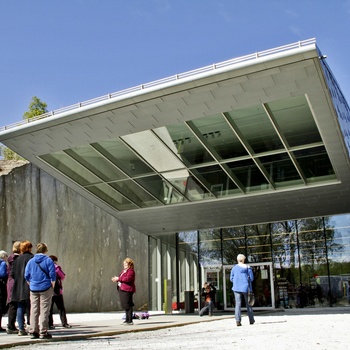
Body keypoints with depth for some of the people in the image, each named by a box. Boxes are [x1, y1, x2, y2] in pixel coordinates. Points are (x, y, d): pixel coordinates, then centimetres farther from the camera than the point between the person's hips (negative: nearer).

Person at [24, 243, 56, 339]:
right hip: (46, 288, -4)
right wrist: (52, 285, 2)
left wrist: (31, 285, 16)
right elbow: (52, 274, -9)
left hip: (33, 289, 4)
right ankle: (43, 332, 0)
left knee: (34, 311, 9)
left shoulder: (30, 261, 6)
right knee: (44, 310, 0)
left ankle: (33, 331, 12)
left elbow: (26, 276, 6)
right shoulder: (48, 260, -5)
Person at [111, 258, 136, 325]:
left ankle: (130, 321, -6)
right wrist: (116, 280, 5)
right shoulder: (123, 271, 21)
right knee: (125, 305, 13)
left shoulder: (131, 271, -9)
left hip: (127, 290, -10)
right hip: (121, 289, 10)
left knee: (128, 305, -9)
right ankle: (127, 319, 21)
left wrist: (118, 278, -16)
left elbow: (127, 279, -23)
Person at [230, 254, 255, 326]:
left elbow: (231, 279, 9)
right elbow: (251, 278, -2)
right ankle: (251, 320, 16)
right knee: (248, 304, 10)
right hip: (245, 287, -1)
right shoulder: (247, 267, -2)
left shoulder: (234, 268, 6)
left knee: (238, 304, -2)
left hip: (237, 288, 1)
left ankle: (238, 320, -14)